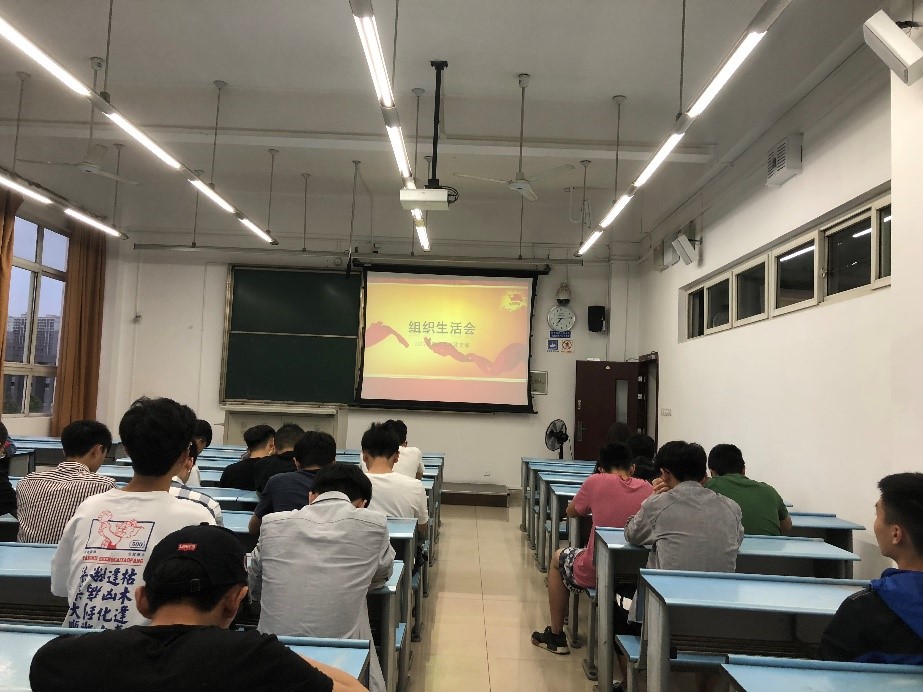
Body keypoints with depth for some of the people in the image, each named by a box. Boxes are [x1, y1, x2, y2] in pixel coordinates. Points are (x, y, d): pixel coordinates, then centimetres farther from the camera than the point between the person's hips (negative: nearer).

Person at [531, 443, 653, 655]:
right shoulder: (647, 488, -2)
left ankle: (556, 636, 34)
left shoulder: (596, 482, -9)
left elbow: (571, 512, 8)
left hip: (596, 571, -4)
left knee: (558, 557, 29)